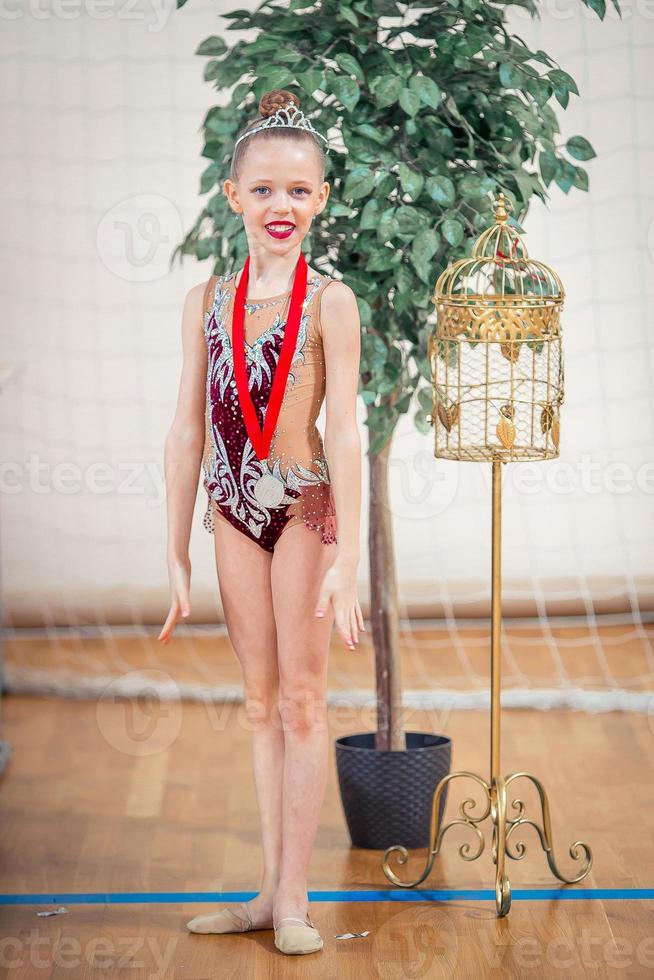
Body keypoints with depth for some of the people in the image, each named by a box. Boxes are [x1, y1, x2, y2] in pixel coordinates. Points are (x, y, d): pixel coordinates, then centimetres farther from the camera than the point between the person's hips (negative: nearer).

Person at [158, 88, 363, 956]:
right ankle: (270, 890, 19)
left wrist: (346, 558, -17)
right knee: (261, 703, 11)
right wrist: (176, 558, 4)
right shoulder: (207, 300, 5)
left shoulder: (329, 301, -8)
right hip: (235, 510, 4)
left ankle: (293, 895, 9)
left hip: (305, 505, -4)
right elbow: (186, 431, 5)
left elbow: (342, 430, -12)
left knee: (302, 700, 2)